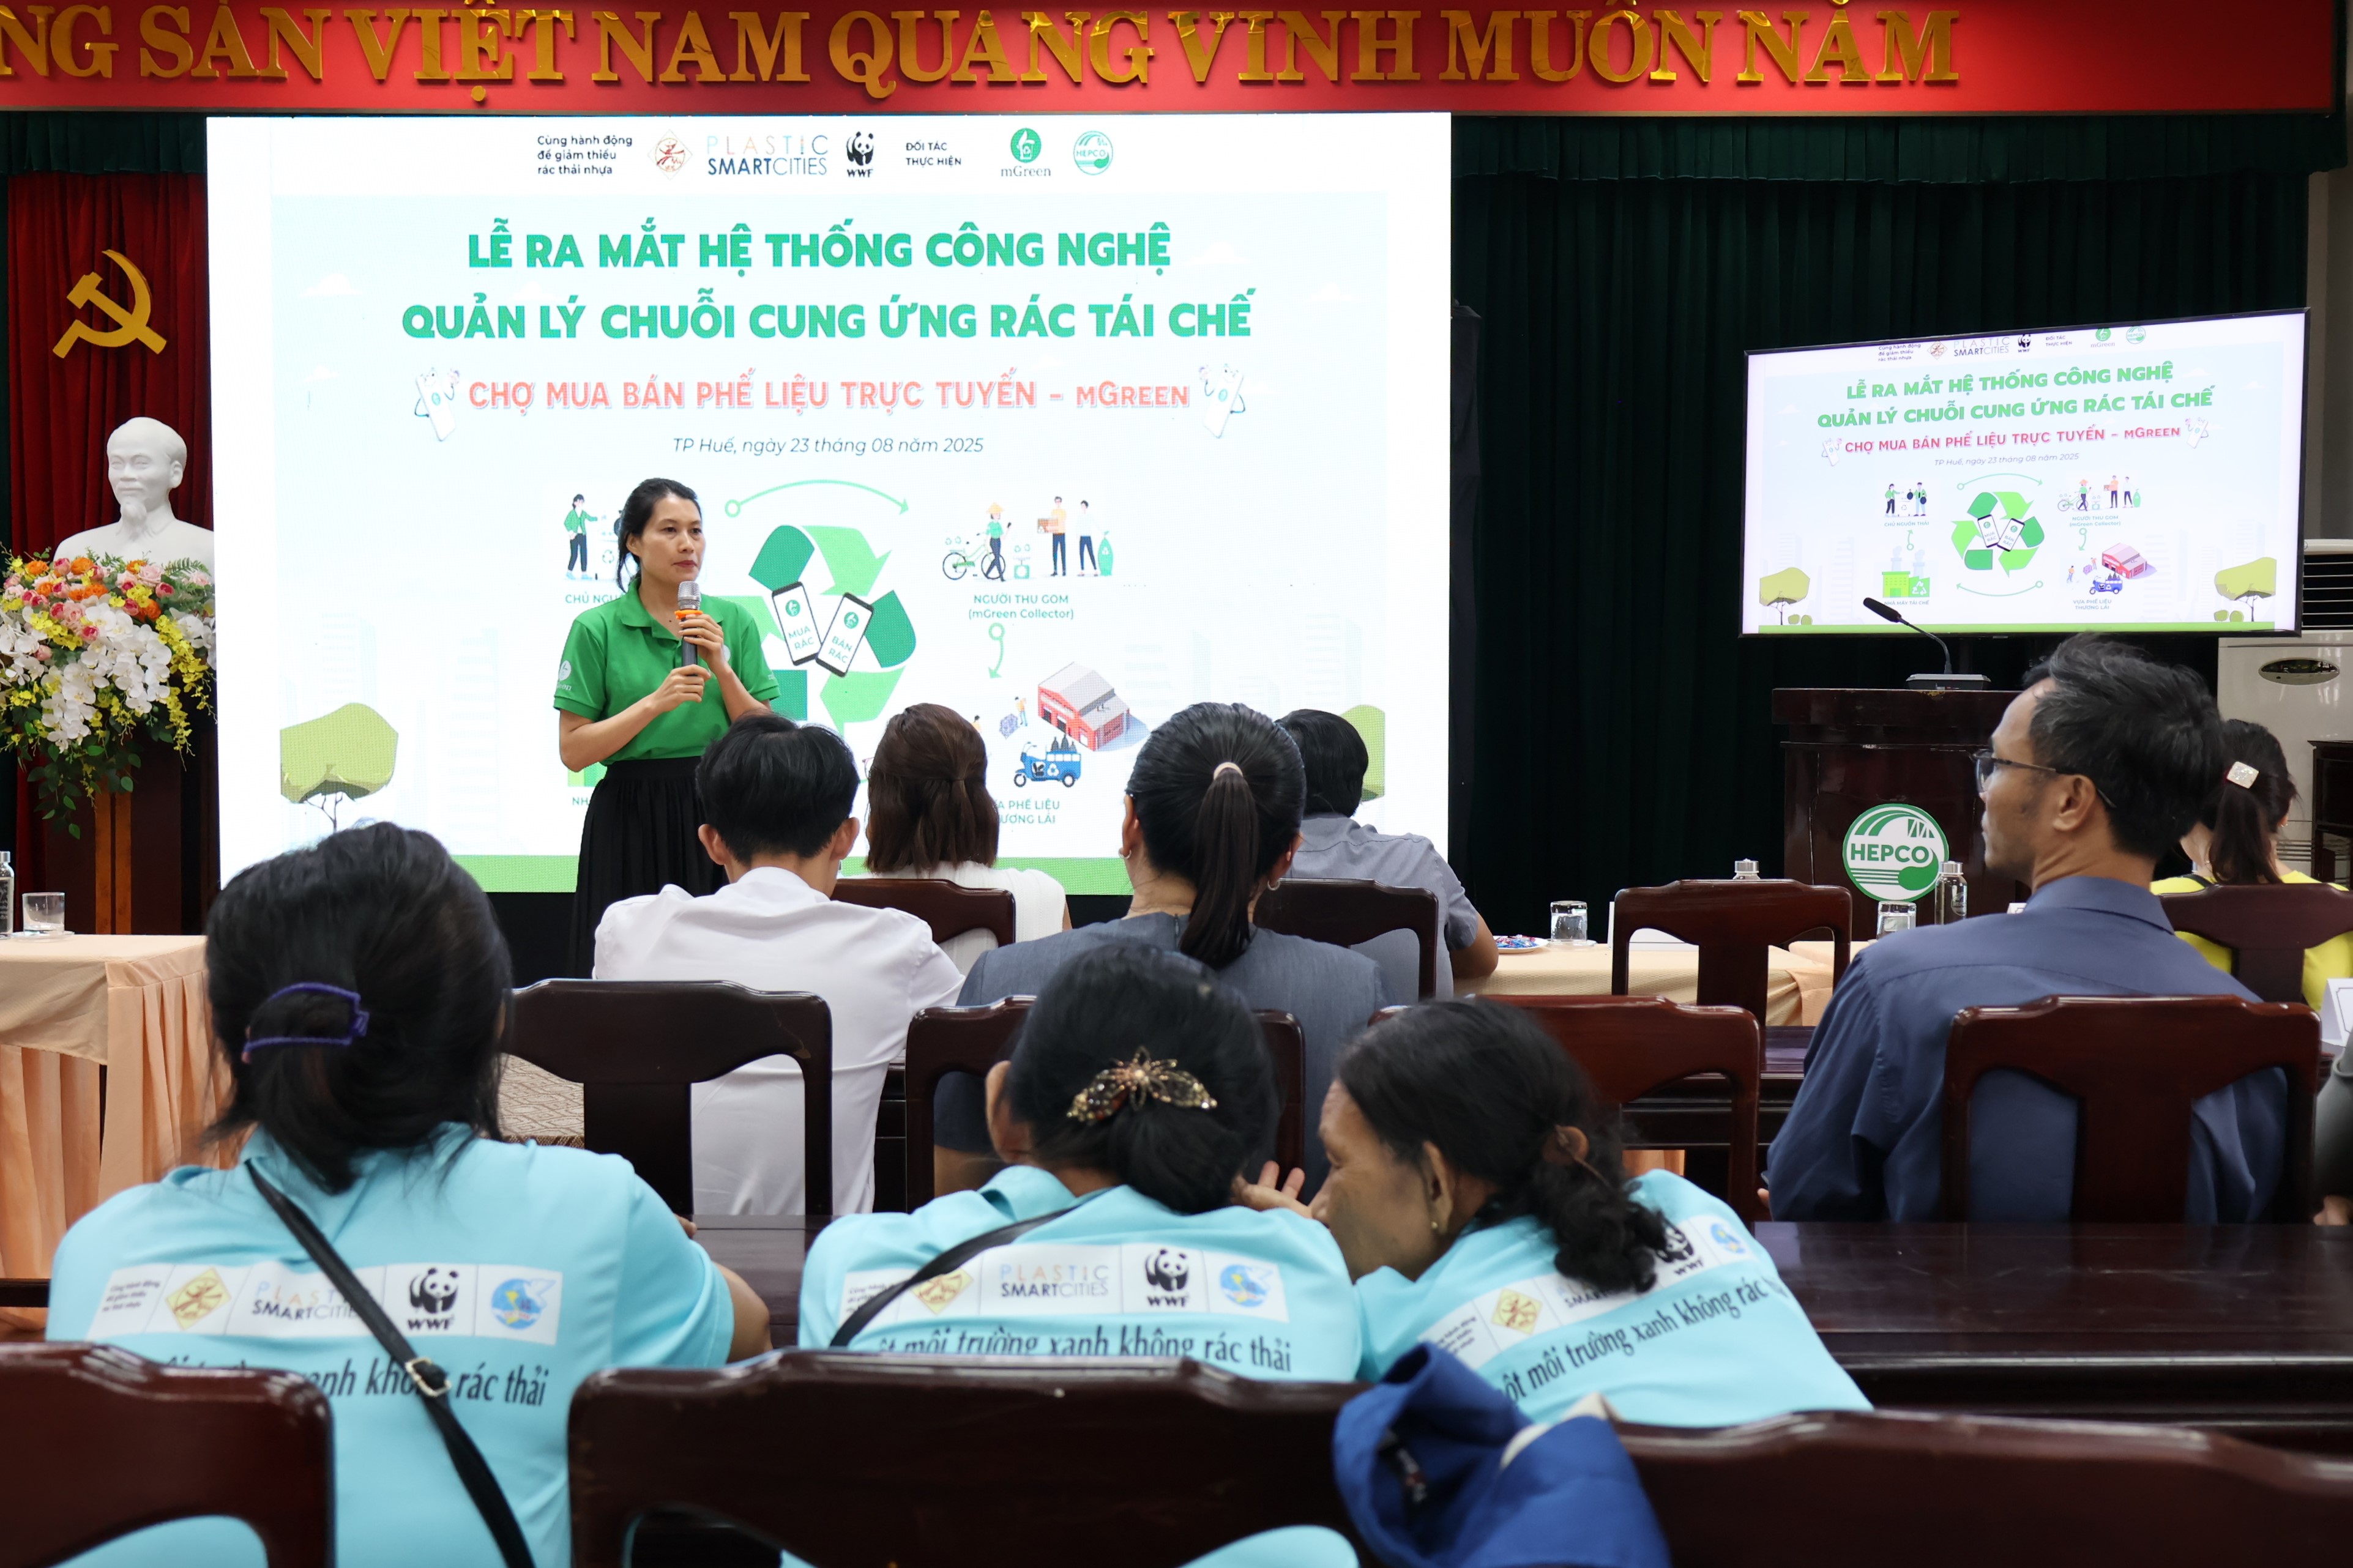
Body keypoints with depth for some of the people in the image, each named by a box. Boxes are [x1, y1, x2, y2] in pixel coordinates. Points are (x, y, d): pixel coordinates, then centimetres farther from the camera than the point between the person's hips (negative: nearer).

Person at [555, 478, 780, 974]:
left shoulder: (733, 622, 7)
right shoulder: (597, 629, -1)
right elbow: (573, 751, -6)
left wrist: (721, 669, -9)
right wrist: (656, 702, -15)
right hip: (631, 820, -2)